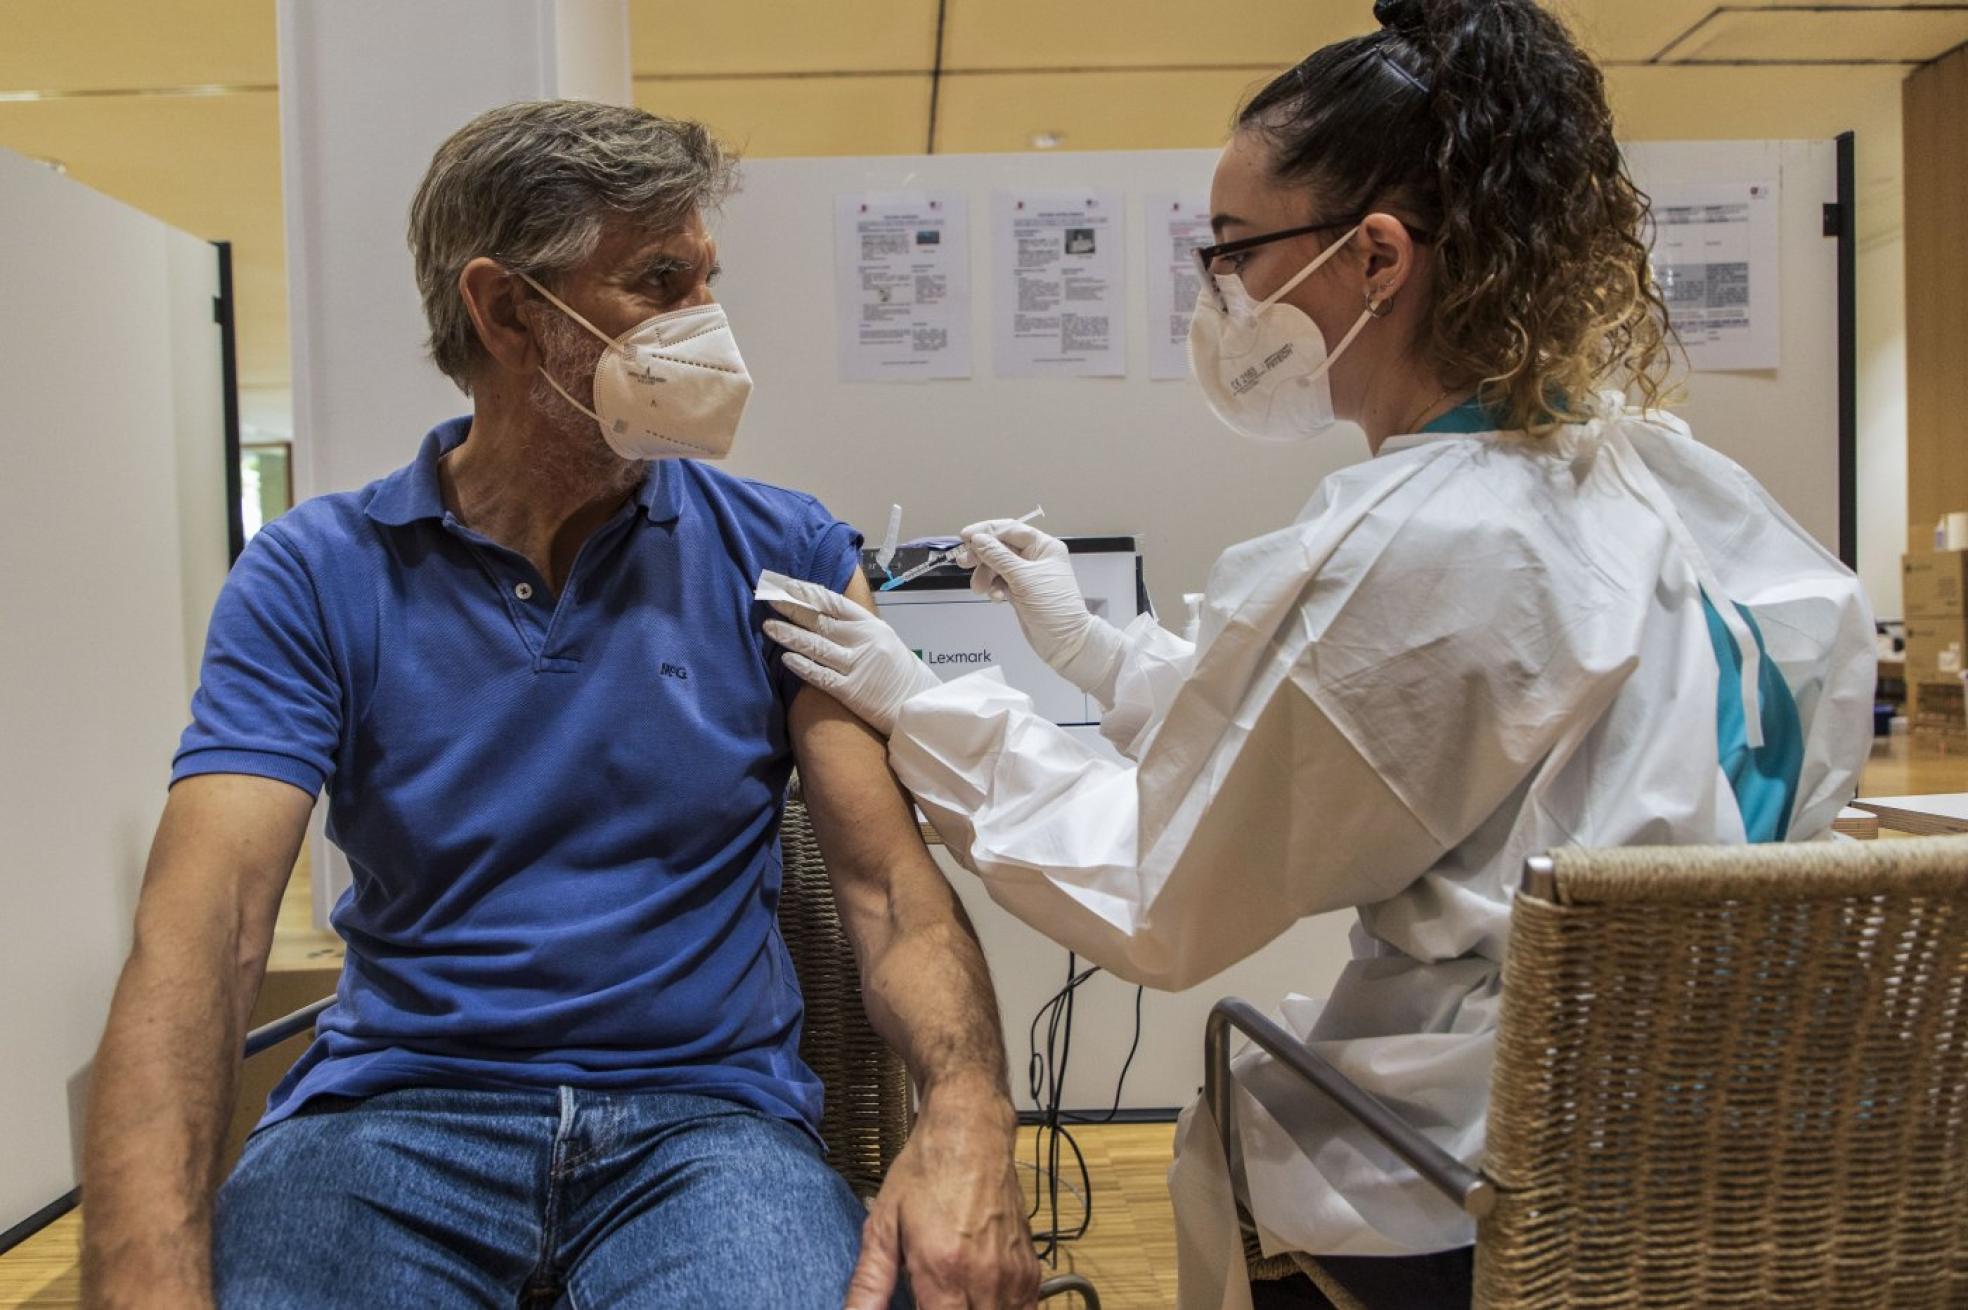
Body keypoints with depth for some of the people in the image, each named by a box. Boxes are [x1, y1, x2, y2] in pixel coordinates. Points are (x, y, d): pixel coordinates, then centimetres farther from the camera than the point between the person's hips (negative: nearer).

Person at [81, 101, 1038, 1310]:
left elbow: (890, 882, -4)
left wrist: (968, 1114, -25)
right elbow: (202, 926, -10)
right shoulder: (316, 576, 0)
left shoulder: (784, 558, 1)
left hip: (706, 1112, 1)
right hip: (390, 1111, 1)